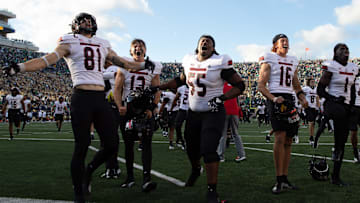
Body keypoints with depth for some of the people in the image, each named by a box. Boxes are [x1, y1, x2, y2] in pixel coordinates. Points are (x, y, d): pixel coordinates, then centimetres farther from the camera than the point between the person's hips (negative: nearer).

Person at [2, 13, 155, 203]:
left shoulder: (102, 45, 22)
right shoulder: (69, 43, 7)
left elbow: (122, 62, 31)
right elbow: (48, 59, -4)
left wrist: (143, 65, 32)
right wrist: (19, 67, -18)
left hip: (100, 99, 5)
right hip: (81, 98, -5)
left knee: (112, 145, 2)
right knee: (82, 147, -4)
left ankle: (89, 170, 31)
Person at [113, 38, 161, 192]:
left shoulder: (153, 67, 5)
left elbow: (157, 91, 3)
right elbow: (117, 89, 2)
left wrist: (152, 108, -11)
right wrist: (120, 106, -14)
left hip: (145, 108, -1)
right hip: (128, 108, 1)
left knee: (146, 143, -11)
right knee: (128, 144, 7)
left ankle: (146, 179, -16)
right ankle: (130, 177, 20)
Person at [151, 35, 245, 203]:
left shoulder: (220, 63, -13)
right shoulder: (189, 61, 3)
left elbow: (240, 85, -11)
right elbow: (180, 80, 20)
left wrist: (222, 97, -24)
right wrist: (157, 88, 13)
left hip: (214, 113, -5)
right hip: (193, 113, 5)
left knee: (208, 150, -17)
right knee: (191, 148, 16)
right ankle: (195, 170, 51)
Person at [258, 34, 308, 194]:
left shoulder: (293, 62, 21)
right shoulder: (269, 60, 3)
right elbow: (261, 86, -4)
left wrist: (302, 97, 8)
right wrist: (274, 98, -20)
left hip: (289, 100, 7)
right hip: (275, 98, -6)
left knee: (288, 141, 5)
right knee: (280, 137, -18)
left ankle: (284, 178, 12)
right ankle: (279, 180, -14)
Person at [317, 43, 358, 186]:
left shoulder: (353, 68, 14)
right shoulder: (331, 67, -5)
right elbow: (320, 90, -6)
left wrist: (351, 106, 13)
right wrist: (334, 99, -19)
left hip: (346, 106, 6)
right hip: (332, 103, -6)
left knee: (343, 140, 3)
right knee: (340, 113, -39)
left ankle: (335, 176, 10)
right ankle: (337, 149, -20)